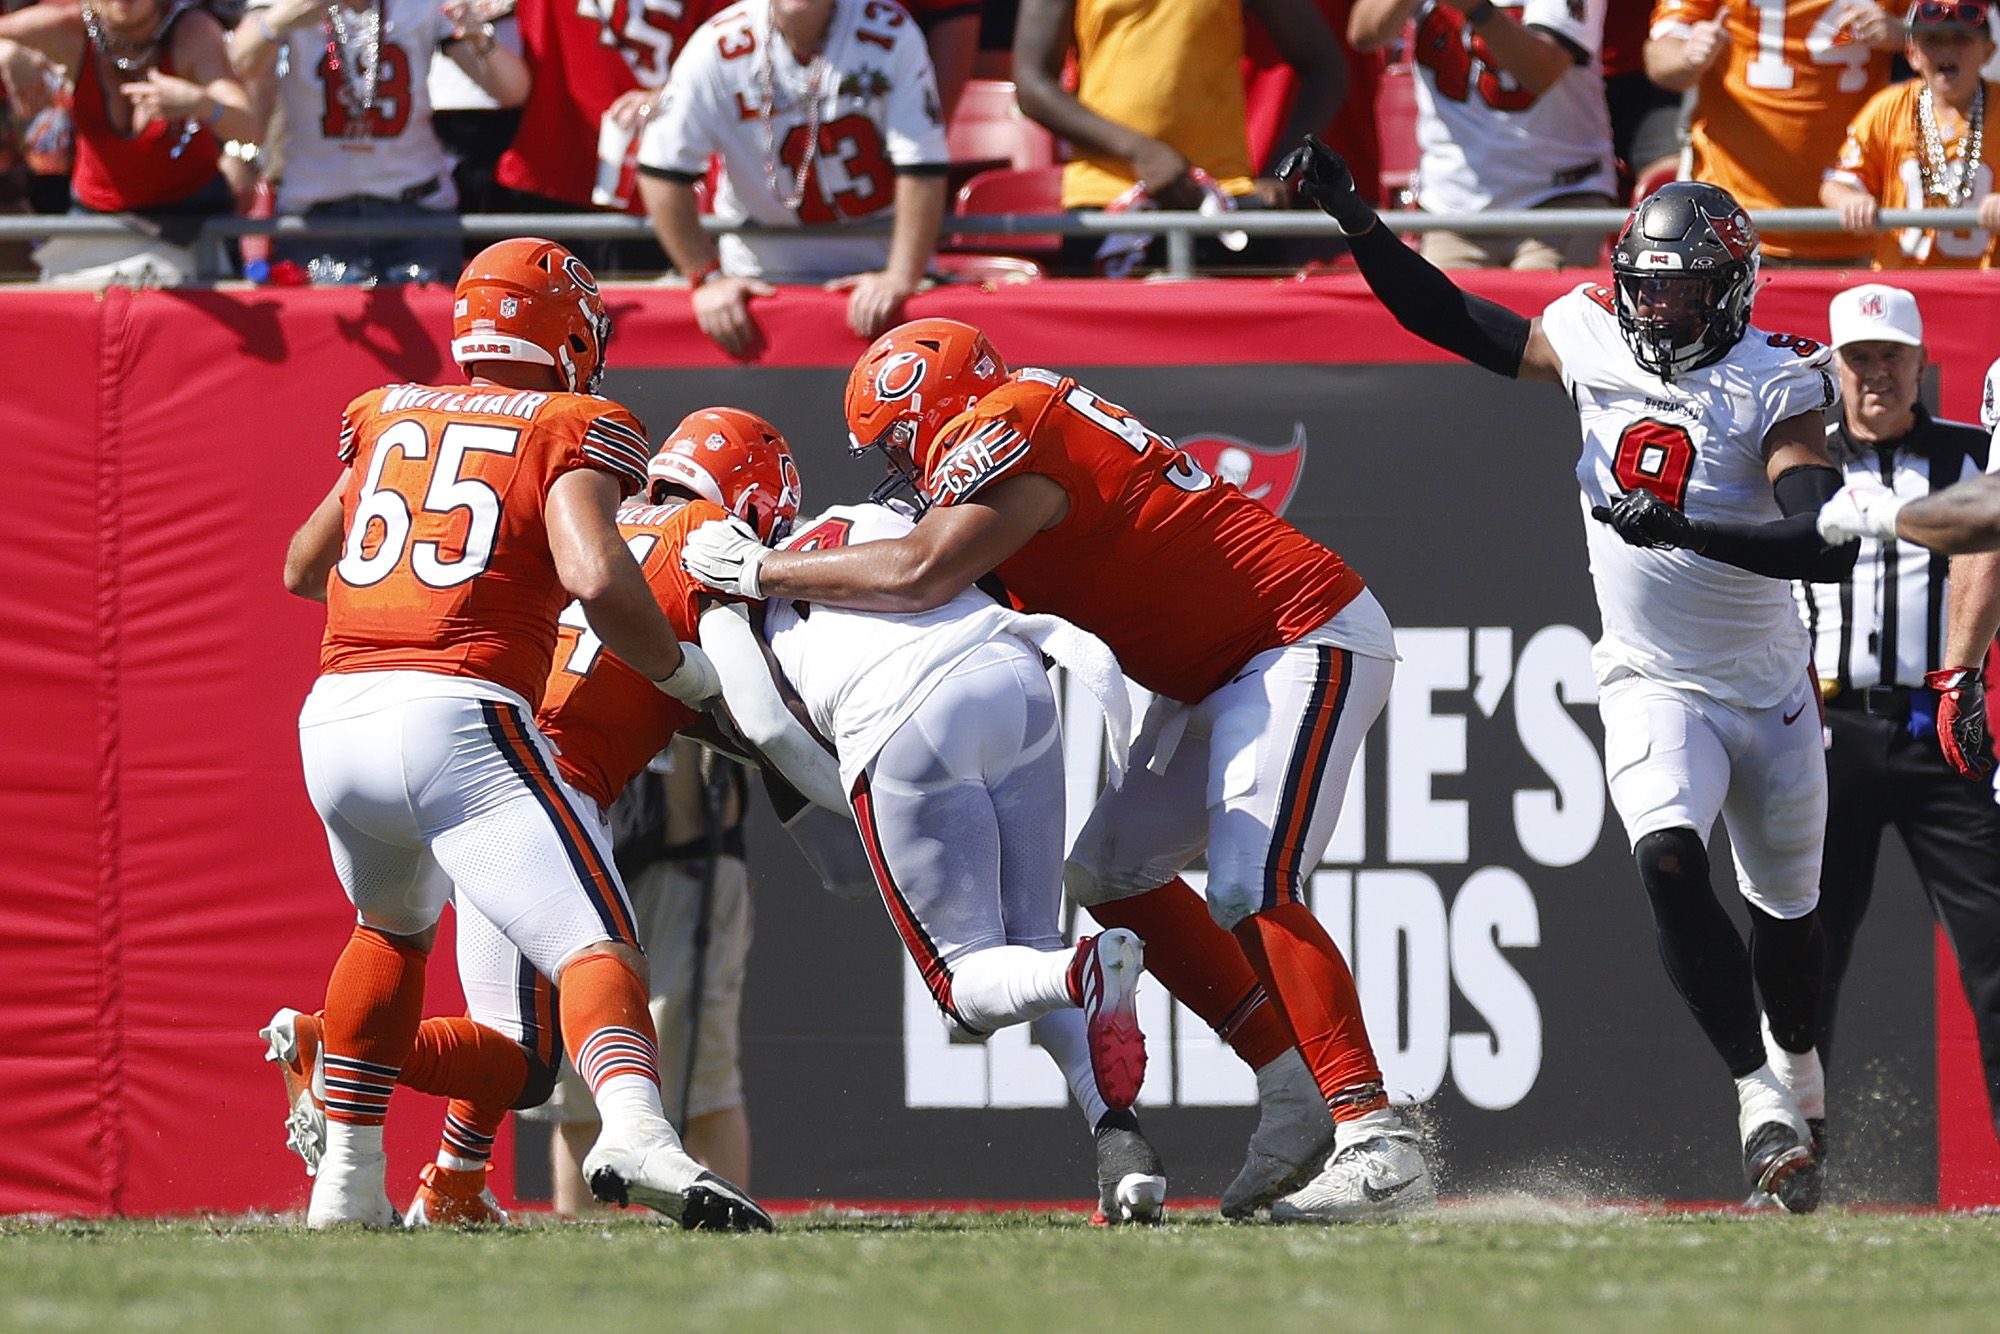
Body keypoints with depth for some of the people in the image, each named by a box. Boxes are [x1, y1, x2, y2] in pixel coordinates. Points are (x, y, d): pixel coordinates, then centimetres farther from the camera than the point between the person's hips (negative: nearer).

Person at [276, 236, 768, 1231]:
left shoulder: (386, 417, 22)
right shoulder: (572, 430, 6)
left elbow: (301, 569, 36)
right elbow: (596, 576, -12)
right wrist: (685, 674, 3)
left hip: (336, 716, 6)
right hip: (459, 717, -6)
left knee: (396, 924, 33)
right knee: (593, 945, -14)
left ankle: (347, 1178, 31)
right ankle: (632, 1129, -43)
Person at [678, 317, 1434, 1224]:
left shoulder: (1003, 434, -18)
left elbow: (921, 575, -32)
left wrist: (762, 571, -21)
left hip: (1309, 641, -11)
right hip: (1225, 671, 11)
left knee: (1250, 888, -22)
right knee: (1109, 869, 11)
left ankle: (1378, 1145, -25)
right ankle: (1296, 1099, 10)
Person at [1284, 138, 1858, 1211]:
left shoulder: (1774, 388, -16)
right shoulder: (1593, 346, -4)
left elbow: (1829, 547, -29)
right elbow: (1449, 320, 7)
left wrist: (1686, 530, -40)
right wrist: (1349, 214, -3)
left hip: (1768, 690, -1)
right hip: (1652, 687, 1)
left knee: (1786, 909, 15)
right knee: (1669, 861, -26)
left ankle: (1798, 1063, 46)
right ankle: (1759, 1094, -19)